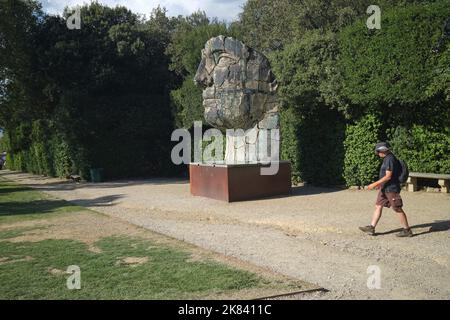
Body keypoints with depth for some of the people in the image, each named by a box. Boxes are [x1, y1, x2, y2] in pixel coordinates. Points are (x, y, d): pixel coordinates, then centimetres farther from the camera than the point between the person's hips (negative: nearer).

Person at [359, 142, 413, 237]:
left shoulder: (390, 159, -19)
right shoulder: (387, 159, 12)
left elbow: (388, 176, -24)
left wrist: (375, 184, -22)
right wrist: (380, 184, 23)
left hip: (391, 189, -10)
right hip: (385, 188, 10)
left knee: (398, 209, 0)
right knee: (378, 206, 9)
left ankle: (407, 230, 11)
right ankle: (371, 228, 12)